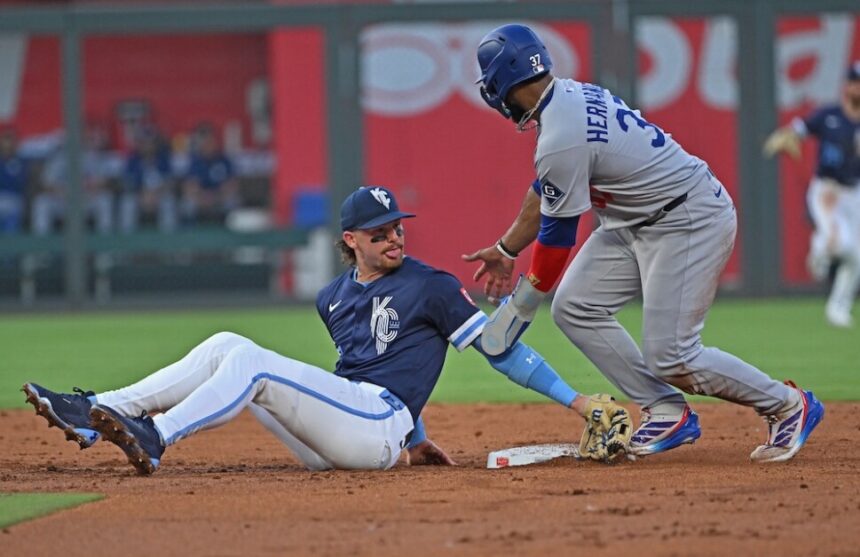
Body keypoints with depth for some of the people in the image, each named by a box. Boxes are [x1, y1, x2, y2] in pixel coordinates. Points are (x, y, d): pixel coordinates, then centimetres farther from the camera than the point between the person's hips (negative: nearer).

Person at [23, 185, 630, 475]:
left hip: (378, 426, -7)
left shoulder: (431, 287, 1)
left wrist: (576, 400, -9)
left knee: (251, 363, -21)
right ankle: (99, 414, -16)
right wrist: (416, 437, 29)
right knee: (227, 346, -5)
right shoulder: (333, 298, 20)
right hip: (331, 441, 7)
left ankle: (155, 438, -34)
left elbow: (501, 349, -2)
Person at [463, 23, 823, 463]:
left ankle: (786, 405, 7)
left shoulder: (560, 138, -25)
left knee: (670, 358, -11)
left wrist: (521, 306, -3)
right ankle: (667, 413, 7)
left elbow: (556, 233, -16)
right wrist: (505, 250, 25)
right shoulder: (571, 97, 4)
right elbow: (543, 192, 18)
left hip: (691, 221, -10)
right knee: (575, 308, 4)